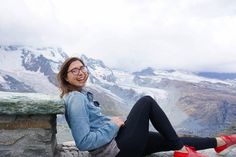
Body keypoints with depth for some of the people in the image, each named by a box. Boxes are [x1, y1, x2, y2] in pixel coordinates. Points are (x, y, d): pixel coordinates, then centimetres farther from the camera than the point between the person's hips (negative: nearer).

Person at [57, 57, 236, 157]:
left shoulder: (81, 94, 11)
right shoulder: (76, 98, -19)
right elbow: (84, 142, -26)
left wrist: (112, 121, 5)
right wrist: (113, 126, -17)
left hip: (116, 142, 9)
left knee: (172, 141, 13)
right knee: (147, 101, -5)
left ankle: (219, 142, 30)